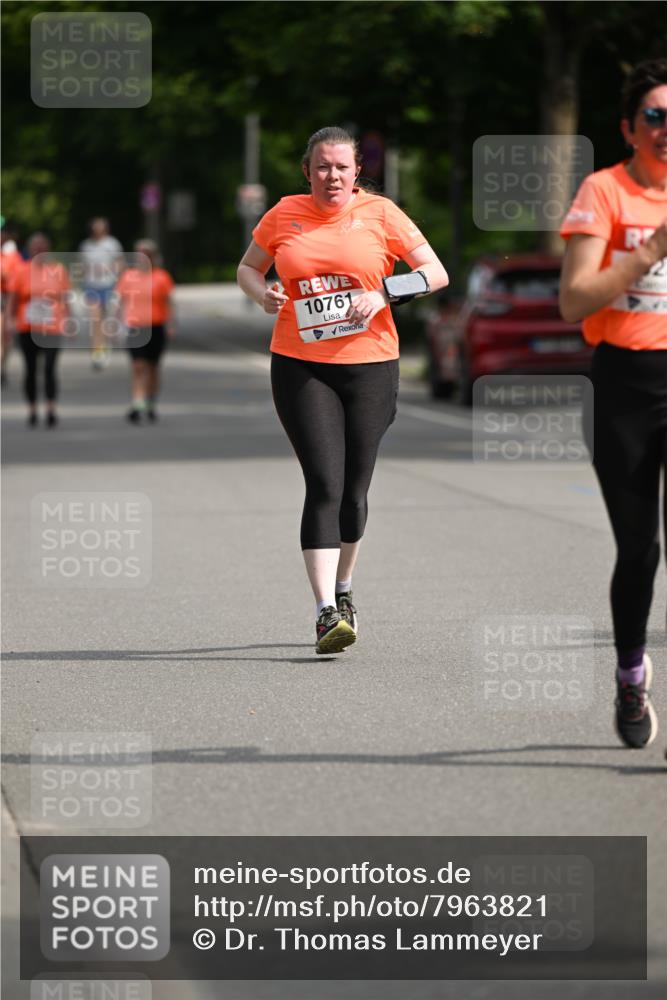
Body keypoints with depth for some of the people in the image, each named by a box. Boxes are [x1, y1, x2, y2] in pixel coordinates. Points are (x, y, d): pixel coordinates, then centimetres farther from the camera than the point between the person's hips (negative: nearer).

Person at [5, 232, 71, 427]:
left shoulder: (58, 270, 4)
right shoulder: (21, 271, 0)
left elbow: (65, 299, 11)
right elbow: (13, 299, 0)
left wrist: (67, 322, 8)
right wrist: (10, 320, -14)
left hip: (52, 328, -1)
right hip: (27, 329, 1)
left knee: (49, 368, -13)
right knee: (30, 369, 8)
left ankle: (51, 409, -14)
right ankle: (32, 409, 18)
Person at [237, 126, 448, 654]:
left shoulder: (379, 212, 1)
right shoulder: (285, 214, 5)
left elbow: (436, 273, 1)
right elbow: (247, 268, 19)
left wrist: (383, 294, -14)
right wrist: (263, 294, -3)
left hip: (370, 364, 1)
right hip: (300, 366, -1)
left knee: (354, 489, 8)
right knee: (324, 485, -13)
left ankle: (343, 589, 34)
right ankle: (326, 612, -18)